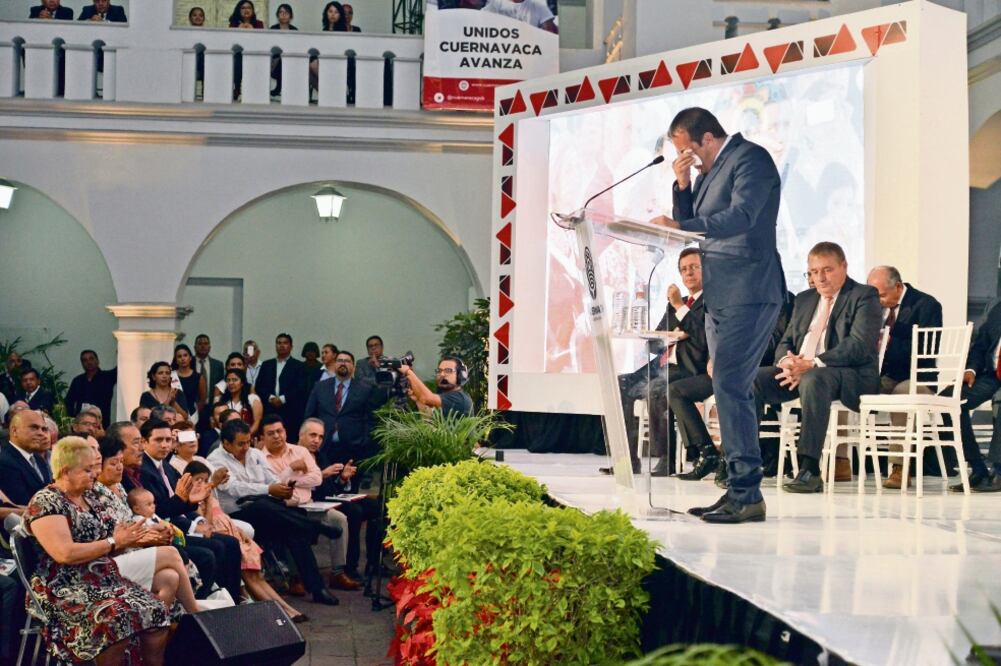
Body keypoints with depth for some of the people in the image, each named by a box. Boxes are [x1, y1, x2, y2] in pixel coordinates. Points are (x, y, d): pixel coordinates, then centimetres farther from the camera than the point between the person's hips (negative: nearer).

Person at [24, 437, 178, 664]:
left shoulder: (87, 499, 16)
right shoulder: (45, 503, -10)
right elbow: (65, 554, -21)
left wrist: (126, 541, -2)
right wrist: (113, 542, -13)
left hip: (105, 582, 8)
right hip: (67, 590, -8)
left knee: (158, 612, -13)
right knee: (116, 621, -33)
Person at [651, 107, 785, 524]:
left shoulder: (750, 158, -8)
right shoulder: (710, 169, 20)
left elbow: (741, 216, -22)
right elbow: (689, 222, 20)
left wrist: (677, 226, -29)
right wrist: (682, 184, 5)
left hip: (748, 293, -10)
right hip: (721, 295, 10)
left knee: (730, 387, -14)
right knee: (731, 390, 9)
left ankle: (748, 494, -12)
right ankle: (739, 491, 13)